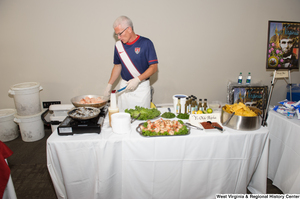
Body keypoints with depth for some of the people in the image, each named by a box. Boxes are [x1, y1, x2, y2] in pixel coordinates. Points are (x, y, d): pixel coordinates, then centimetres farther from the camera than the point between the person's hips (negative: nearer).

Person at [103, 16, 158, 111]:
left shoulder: (146, 43, -8)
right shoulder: (118, 45, 6)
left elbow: (153, 67, -10)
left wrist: (137, 80, -19)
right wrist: (109, 85, 14)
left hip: (141, 87, -4)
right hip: (124, 86, 4)